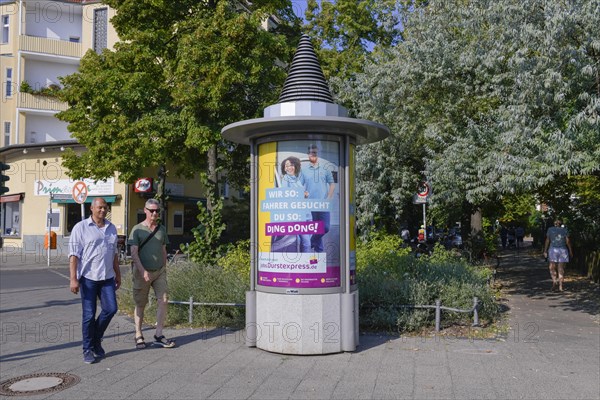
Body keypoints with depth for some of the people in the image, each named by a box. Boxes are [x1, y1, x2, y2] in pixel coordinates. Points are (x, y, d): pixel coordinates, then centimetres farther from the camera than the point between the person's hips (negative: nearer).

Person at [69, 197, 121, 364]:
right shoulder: (81, 227, -4)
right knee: (89, 315, 1)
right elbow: (74, 255, -8)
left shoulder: (111, 228, 12)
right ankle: (88, 349, 15)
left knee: (110, 309, 0)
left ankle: (96, 339, 23)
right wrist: (73, 279, -14)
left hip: (107, 277, 5)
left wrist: (118, 274, 18)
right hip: (88, 277, -5)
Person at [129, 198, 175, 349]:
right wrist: (143, 271, -19)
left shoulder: (161, 229, 9)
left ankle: (159, 335, 3)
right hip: (142, 272, -4)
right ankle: (138, 336, 15)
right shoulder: (137, 229, -5)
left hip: (159, 271, 4)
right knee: (140, 304, 4)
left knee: (163, 301, -4)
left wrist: (164, 269, 13)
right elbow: (134, 253, -10)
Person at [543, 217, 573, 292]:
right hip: (563, 250, 1)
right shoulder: (565, 230, 4)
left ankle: (554, 281, -13)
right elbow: (568, 242, 1)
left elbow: (547, 241, -1)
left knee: (552, 267, 10)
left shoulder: (550, 229, 2)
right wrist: (570, 252, 7)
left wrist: (545, 251, 1)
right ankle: (560, 286, 2)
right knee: (561, 269, 5)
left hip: (553, 250, -1)